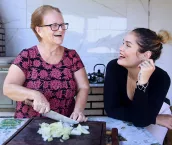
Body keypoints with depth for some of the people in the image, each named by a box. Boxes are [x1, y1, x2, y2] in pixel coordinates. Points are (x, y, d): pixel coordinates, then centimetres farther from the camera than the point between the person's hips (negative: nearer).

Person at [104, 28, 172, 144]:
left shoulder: (161, 78, -30)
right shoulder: (114, 67, -27)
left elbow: (141, 121, -34)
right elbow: (111, 110, -28)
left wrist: (143, 81, -44)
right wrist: (155, 119, -28)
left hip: (156, 113, -1)